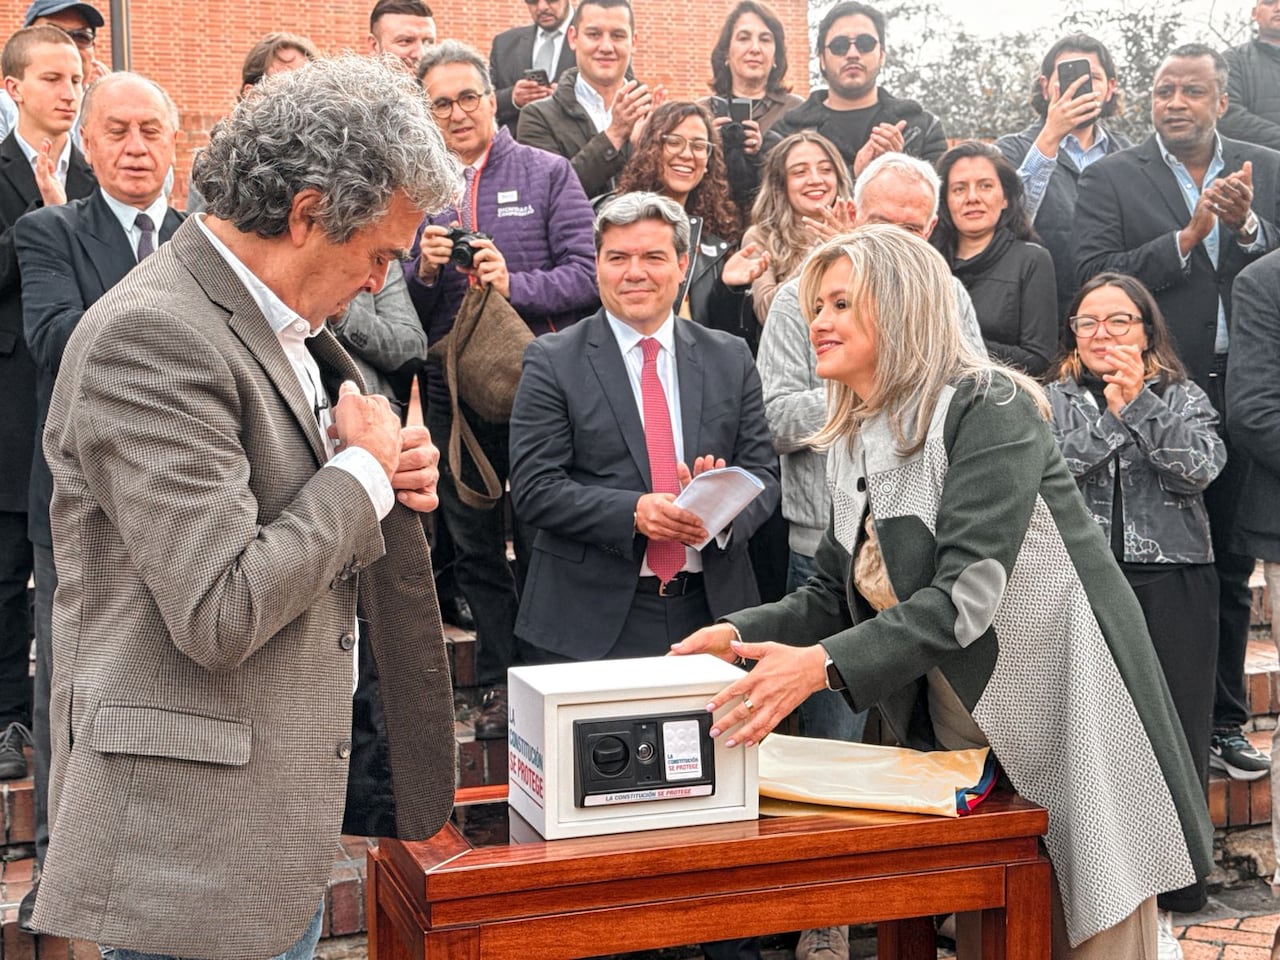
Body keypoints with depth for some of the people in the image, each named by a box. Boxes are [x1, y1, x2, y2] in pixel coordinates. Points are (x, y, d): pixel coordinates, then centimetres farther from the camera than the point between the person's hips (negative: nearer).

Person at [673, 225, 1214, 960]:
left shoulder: (988, 408, -16)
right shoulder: (854, 442, 8)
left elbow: (965, 595, -25)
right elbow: (833, 596, 11)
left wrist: (822, 665, -34)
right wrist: (739, 635, -7)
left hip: (1066, 720, -7)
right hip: (955, 730, 7)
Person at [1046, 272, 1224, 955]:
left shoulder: (1183, 398, 11)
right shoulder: (1053, 400, 10)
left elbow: (1201, 466, -8)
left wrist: (1138, 400, -8)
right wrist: (1110, 412, -8)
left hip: (1172, 586, 1)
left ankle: (1159, 900, 13)